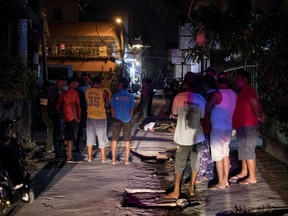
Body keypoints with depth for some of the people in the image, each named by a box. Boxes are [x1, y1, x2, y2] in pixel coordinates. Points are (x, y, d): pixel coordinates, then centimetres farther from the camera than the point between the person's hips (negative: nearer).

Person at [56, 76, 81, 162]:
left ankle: (67, 154, 28)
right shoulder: (74, 92, -11)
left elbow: (57, 107, 12)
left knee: (67, 137, 17)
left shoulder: (63, 93, 12)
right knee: (71, 138, -5)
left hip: (66, 119, 8)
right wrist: (76, 117, -17)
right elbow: (73, 105, -23)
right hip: (73, 118, -8)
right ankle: (70, 156, -5)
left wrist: (63, 116, 16)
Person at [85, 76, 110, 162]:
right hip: (101, 117, -3)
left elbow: (87, 102, 9)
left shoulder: (87, 91, -2)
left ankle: (89, 157, 19)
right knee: (102, 138, 7)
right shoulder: (103, 91, -12)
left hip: (90, 117, 3)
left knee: (90, 137, 14)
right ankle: (103, 158, 11)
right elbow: (107, 104, -4)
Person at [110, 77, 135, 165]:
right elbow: (132, 109, 2)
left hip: (117, 120, -1)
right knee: (127, 140, 8)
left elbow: (112, 108, -1)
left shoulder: (115, 95, -6)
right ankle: (127, 160, 8)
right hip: (127, 120, 1)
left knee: (114, 139, 9)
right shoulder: (130, 96, -3)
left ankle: (113, 159, 10)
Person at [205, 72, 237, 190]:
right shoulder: (233, 94, 4)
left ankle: (221, 183, 4)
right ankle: (226, 180, 21)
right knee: (226, 154, 15)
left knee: (218, 156, 0)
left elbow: (207, 109, -10)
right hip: (228, 128, 7)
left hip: (218, 128, -7)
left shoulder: (217, 94, -16)